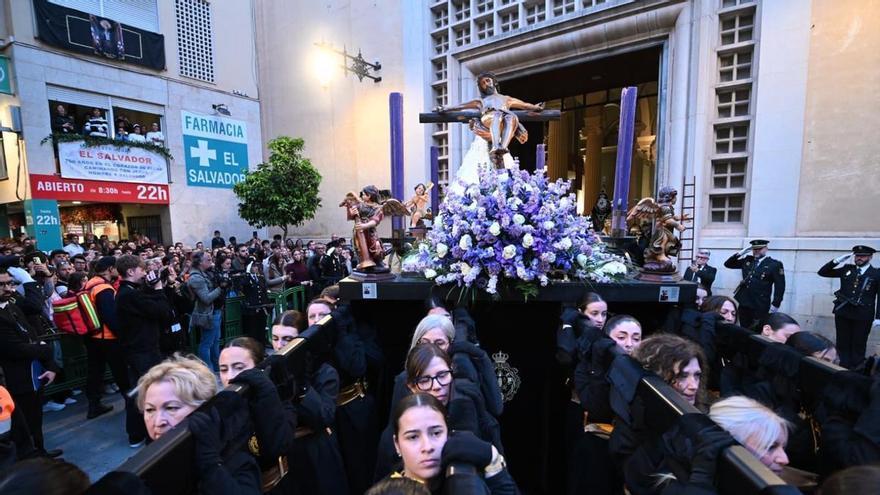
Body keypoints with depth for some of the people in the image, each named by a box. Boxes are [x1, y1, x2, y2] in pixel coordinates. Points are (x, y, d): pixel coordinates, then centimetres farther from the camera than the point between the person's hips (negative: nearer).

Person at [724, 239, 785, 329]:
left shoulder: (775, 264, -2)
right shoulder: (747, 260, 11)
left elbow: (780, 286, -4)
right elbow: (728, 264, 12)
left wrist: (775, 304, -9)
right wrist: (742, 252, 2)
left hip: (760, 306, -4)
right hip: (744, 303, 4)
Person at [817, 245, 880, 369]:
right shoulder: (847, 269, 10)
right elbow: (822, 272, 12)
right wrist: (836, 261, -1)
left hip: (863, 315, -2)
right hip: (842, 312, 2)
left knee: (858, 345, 4)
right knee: (843, 344, 7)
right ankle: (844, 369, 14)